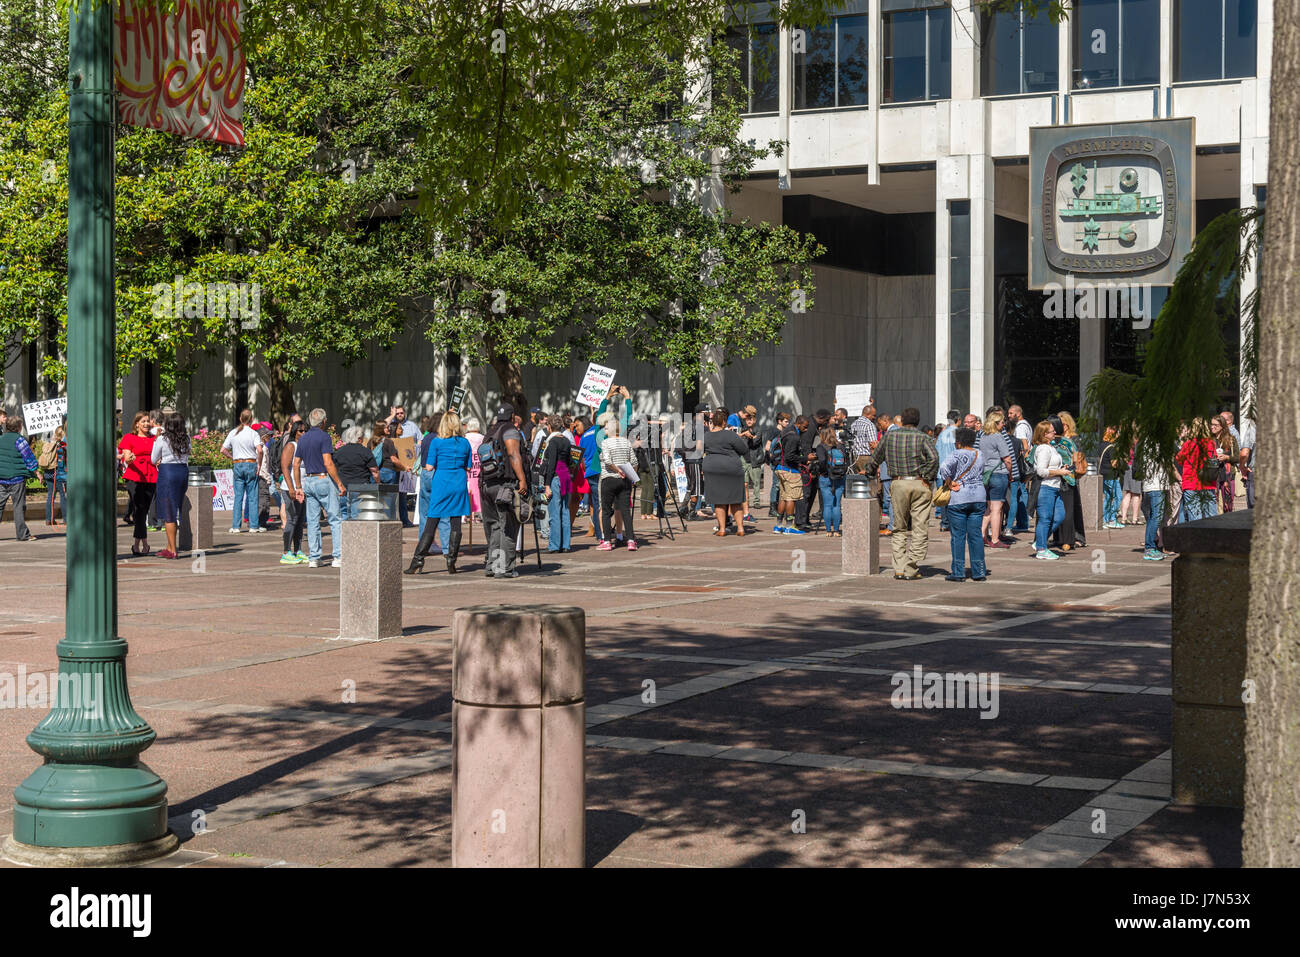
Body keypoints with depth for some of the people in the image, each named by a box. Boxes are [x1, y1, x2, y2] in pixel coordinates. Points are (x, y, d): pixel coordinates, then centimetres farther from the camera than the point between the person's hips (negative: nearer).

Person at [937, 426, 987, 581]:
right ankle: (979, 572, 8)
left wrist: (949, 483, -12)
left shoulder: (957, 455, -9)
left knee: (958, 536, 0)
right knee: (976, 535, 8)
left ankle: (958, 572, 0)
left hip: (958, 498, -5)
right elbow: (985, 472, 16)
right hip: (978, 497, 5)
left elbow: (944, 467, -23)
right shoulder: (980, 455, 9)